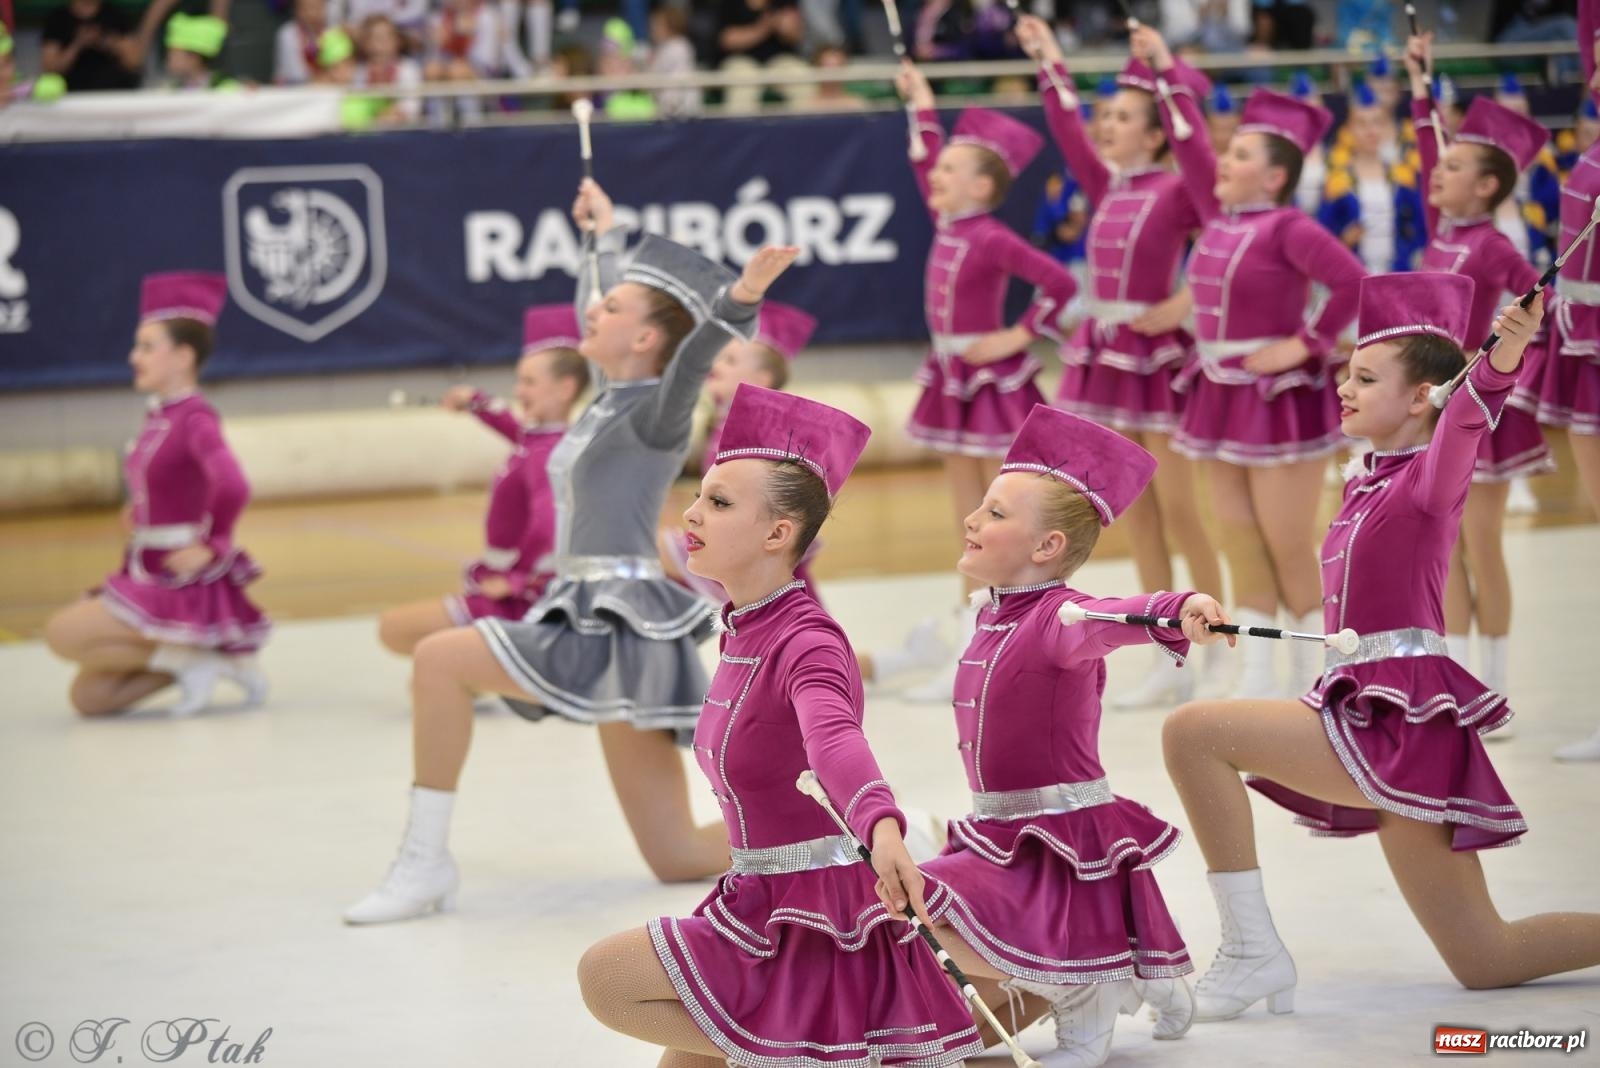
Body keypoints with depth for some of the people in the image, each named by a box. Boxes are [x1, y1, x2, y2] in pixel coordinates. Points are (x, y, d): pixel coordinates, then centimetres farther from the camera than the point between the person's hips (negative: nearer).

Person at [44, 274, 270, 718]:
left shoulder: (195, 418, -18)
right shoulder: (158, 416, 8)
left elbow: (232, 487, -36)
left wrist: (212, 547, -23)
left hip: (184, 586, -9)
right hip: (147, 577, 9)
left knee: (63, 633, -18)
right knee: (88, 696, 8)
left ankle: (184, 658, -7)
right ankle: (214, 659, 11)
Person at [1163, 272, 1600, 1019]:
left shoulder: (1429, 475, -9)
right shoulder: (1367, 483, 16)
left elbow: (1466, 425, -30)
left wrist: (1502, 359, -50)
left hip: (1401, 721, -9)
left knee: (1192, 733, -15)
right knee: (1484, 961, 12)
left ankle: (1252, 953, -10)